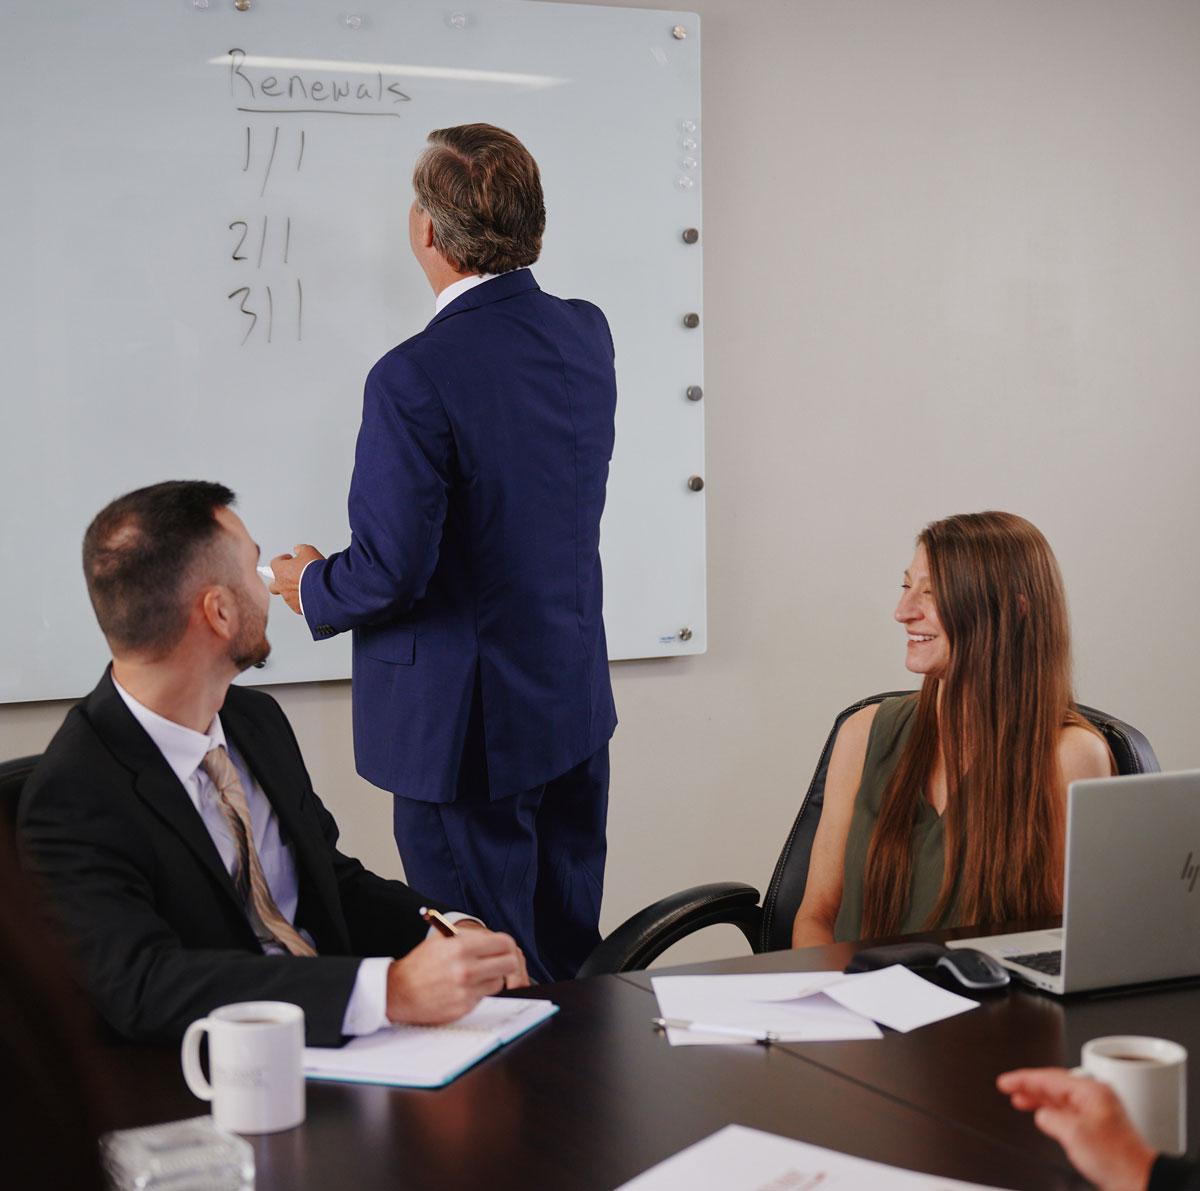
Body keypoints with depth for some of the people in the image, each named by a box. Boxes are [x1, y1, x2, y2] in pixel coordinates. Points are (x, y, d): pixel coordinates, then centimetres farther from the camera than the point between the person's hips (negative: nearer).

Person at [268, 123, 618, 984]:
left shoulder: (415, 378, -22)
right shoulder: (586, 337, 0)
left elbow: (390, 570, -22)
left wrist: (311, 586, 1)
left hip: (464, 728, -7)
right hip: (576, 706, 8)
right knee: (573, 965, 20)